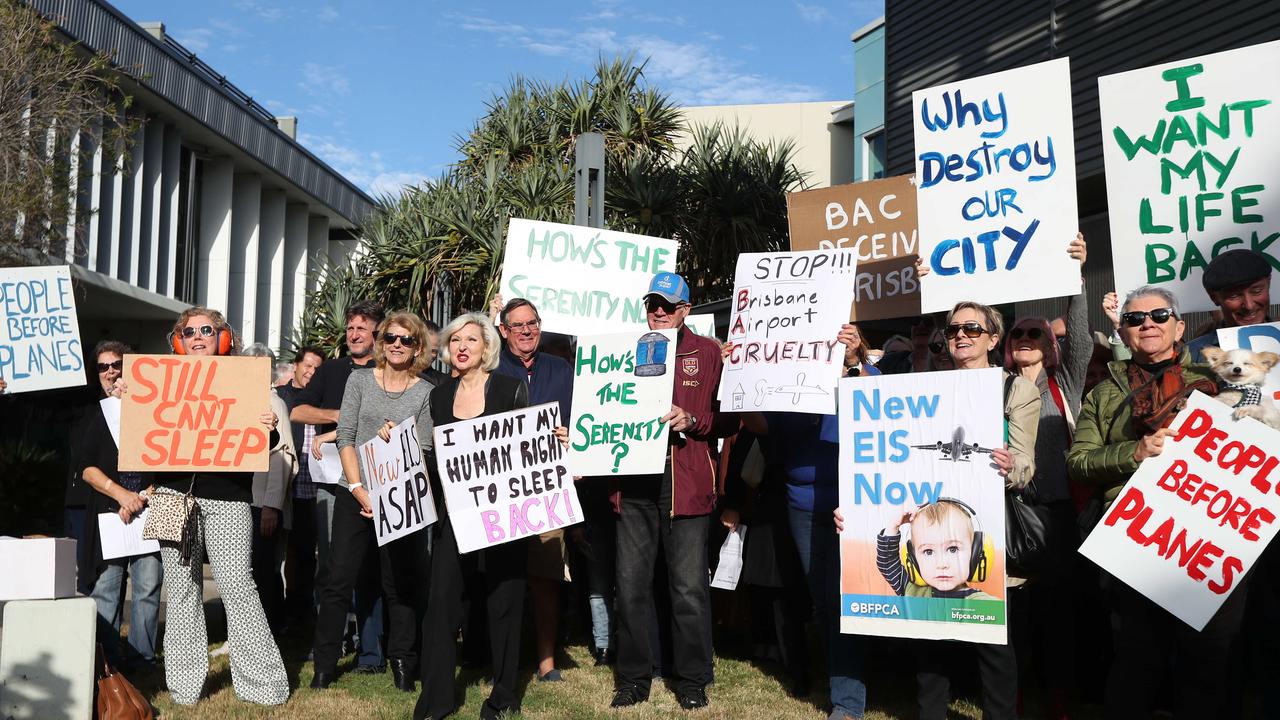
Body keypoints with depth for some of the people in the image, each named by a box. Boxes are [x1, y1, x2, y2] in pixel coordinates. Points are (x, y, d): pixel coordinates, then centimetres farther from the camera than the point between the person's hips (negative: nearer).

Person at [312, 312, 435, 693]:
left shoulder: (426, 393, 2)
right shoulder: (359, 380, 5)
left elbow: (424, 452, 2)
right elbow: (345, 436, 0)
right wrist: (359, 489, -9)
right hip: (356, 495, 1)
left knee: (401, 584, 4)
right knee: (338, 580, 1)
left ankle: (403, 665, 15)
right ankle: (324, 666, 11)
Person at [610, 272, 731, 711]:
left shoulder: (708, 352, 5)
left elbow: (729, 418, 1)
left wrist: (691, 421, -15)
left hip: (685, 481, -3)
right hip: (633, 480, 3)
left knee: (689, 587, 1)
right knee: (631, 584, 8)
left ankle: (692, 681, 16)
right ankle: (633, 679, 21)